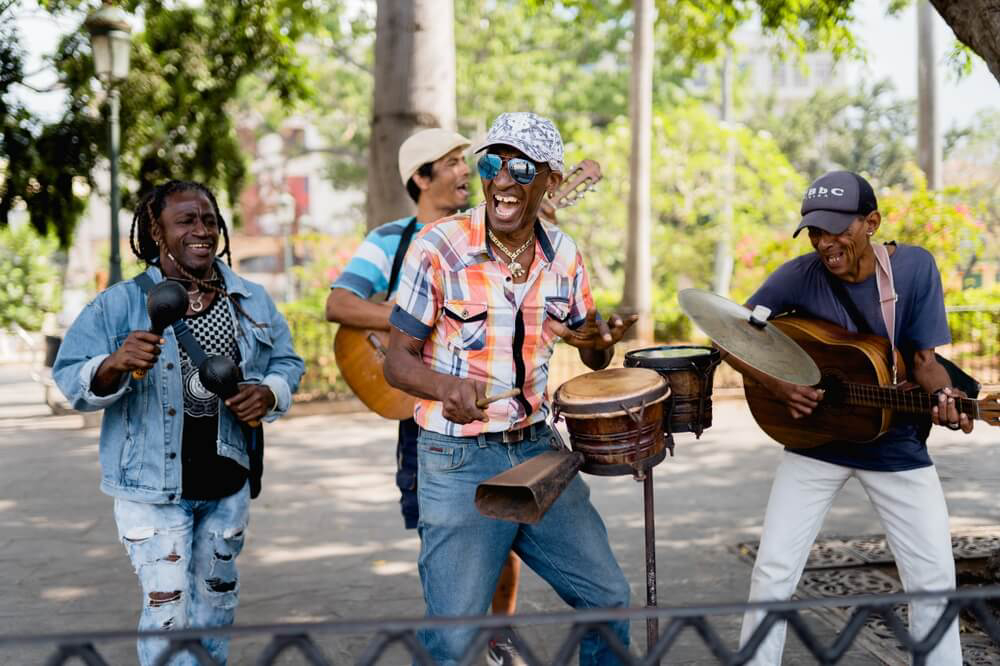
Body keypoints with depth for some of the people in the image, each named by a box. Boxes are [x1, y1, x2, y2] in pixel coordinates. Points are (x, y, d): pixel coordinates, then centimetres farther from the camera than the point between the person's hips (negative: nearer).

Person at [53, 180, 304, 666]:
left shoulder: (252, 302, 4)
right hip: (152, 483, -4)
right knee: (167, 609, -6)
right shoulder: (118, 306, -9)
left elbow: (287, 363, 11)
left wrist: (268, 393, -11)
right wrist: (114, 365, -33)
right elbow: (71, 381, -12)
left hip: (228, 482, 5)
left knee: (217, 600, 20)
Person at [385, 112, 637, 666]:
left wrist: (604, 339, -8)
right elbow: (398, 361, -8)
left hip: (538, 449, 5)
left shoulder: (562, 255, 4)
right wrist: (447, 386, -29)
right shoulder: (439, 247, -11)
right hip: (459, 462, -5)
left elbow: (592, 357, 16)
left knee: (608, 599, 10)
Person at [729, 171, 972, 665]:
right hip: (815, 440, 0)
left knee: (934, 580, 2)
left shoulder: (914, 266, -13)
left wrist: (944, 396, -30)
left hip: (896, 444, 1)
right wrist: (778, 386, -20)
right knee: (773, 573, -3)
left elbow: (924, 358, -9)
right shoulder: (798, 277, -15)